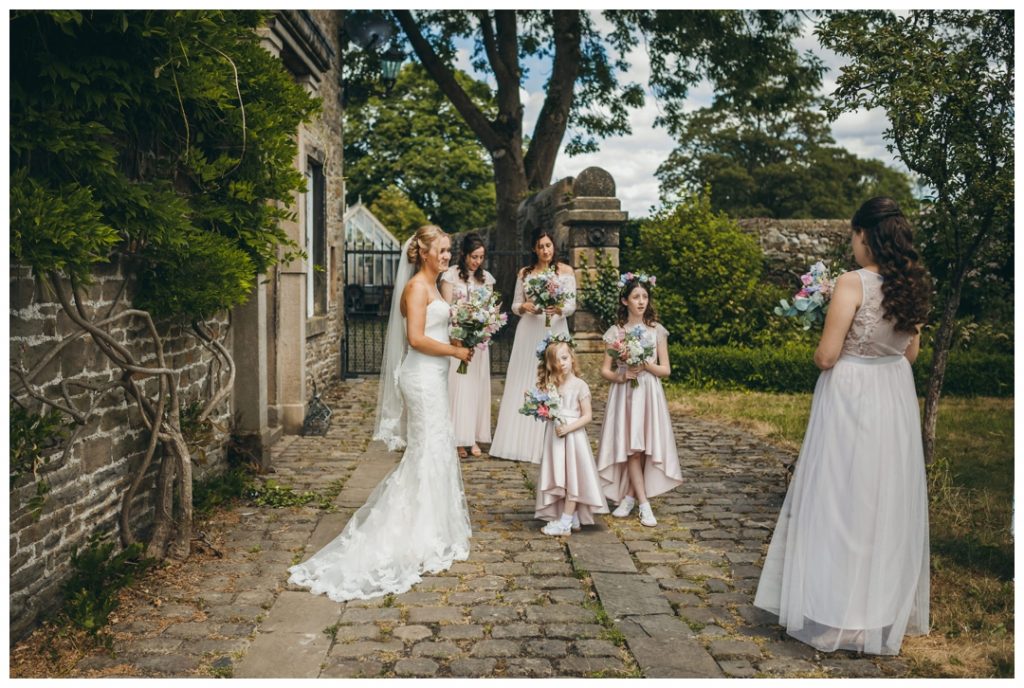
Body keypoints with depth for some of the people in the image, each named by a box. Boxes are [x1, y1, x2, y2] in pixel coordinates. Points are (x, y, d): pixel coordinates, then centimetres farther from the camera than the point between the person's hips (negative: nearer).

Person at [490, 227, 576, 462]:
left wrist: (559, 310, -22)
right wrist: (524, 307, -10)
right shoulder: (524, 273, 11)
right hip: (528, 332, 2)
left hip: (554, 331, -2)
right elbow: (515, 305, 12)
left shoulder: (565, 271, 5)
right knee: (523, 386, 0)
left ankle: (546, 444, 0)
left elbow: (572, 305, -1)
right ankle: (519, 441, 6)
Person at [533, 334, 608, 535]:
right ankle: (573, 518, 22)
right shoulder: (550, 384, 8)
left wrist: (568, 428, -20)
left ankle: (565, 522, 1)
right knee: (559, 479, 10)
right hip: (554, 435, 6)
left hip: (573, 435, -6)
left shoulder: (579, 385, -8)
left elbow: (587, 416, -10)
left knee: (572, 477, -1)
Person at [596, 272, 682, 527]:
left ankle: (629, 497, 11)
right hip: (623, 394, 0)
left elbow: (666, 370, 4)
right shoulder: (615, 331, 3)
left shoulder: (657, 330, 4)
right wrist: (620, 376, -15)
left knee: (643, 447, -3)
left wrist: (647, 365, -13)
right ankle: (643, 503, 0)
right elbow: (605, 370, 4)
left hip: (649, 394, 1)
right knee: (630, 447, -5)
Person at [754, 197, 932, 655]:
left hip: (850, 398, -6)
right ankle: (886, 608, 28)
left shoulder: (852, 283, -16)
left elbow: (826, 356, -17)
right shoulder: (911, 285, 3)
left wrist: (820, 354, 3)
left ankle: (836, 610, 12)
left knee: (843, 500, 3)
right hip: (896, 398, 7)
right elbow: (911, 353, 13)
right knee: (888, 500, 15)